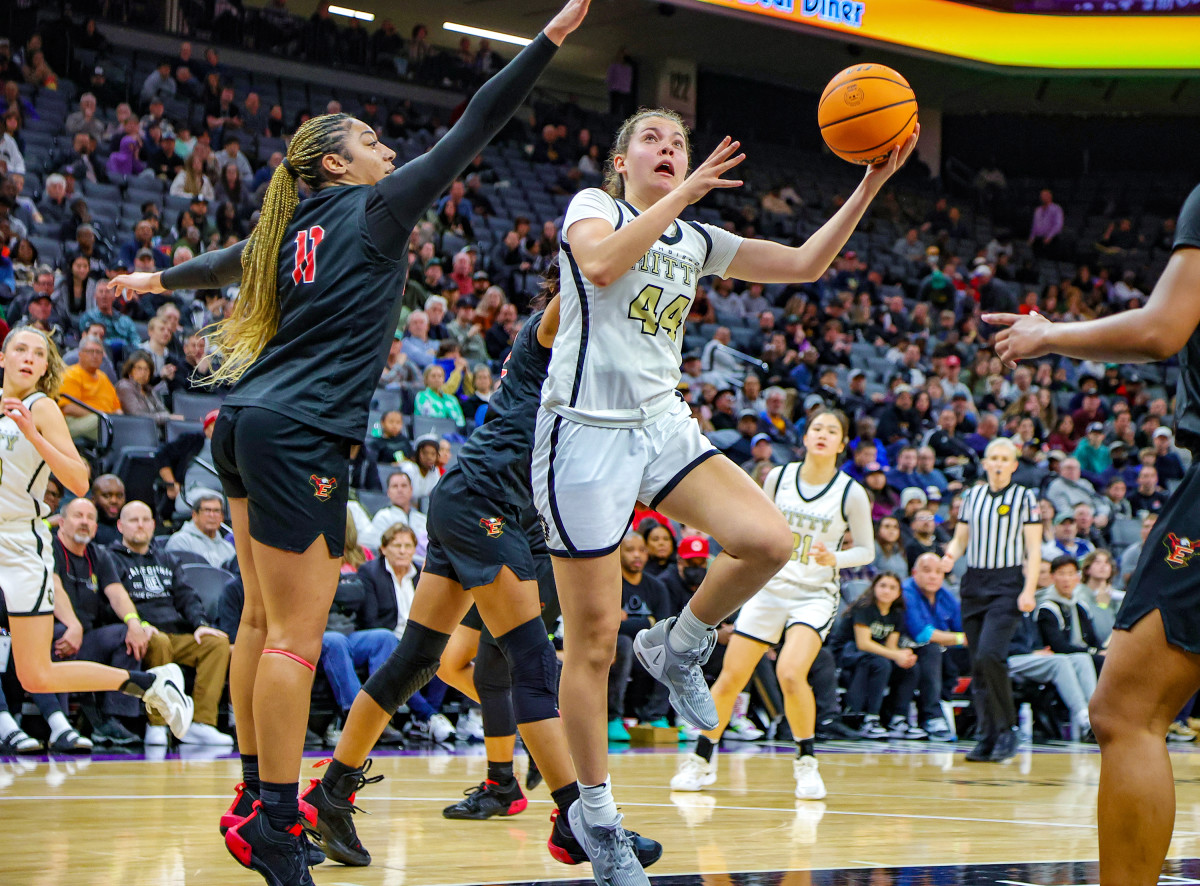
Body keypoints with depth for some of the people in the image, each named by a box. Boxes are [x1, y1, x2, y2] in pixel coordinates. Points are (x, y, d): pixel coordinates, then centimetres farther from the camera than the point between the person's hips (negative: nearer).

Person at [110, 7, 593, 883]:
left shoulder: (296, 227, 16)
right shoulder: (374, 209, -3)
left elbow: (233, 260, 36)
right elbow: (471, 133, -6)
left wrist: (160, 279, 56)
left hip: (250, 422, 9)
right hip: (300, 435, -9)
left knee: (264, 619, 15)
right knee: (297, 630, -8)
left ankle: (257, 799, 23)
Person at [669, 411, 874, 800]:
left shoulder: (851, 493, -8)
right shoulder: (778, 477, -1)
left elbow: (866, 549, -1)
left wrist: (834, 559, -18)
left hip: (815, 595, -3)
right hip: (769, 588, 3)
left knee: (790, 674, -25)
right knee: (730, 678, 2)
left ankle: (806, 763, -5)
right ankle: (701, 760, 21)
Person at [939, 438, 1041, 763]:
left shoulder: (1025, 497, 1)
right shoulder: (972, 496, 13)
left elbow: (1034, 549, -2)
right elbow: (961, 538, 17)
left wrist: (1029, 590, -12)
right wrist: (950, 555, -6)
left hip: (1007, 584, -5)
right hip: (974, 583, 5)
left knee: (989, 654, -21)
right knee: (977, 663, 2)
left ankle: (1008, 729, -9)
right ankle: (989, 736, 8)